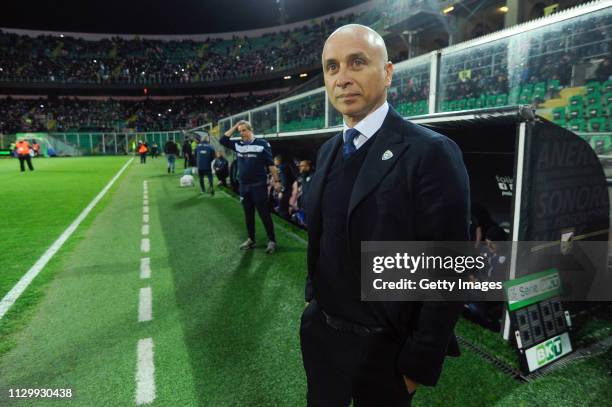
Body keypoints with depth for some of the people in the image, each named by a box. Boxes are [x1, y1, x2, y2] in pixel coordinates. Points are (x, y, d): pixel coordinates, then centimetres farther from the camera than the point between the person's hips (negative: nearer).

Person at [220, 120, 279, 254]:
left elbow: (270, 164, -8)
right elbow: (223, 140, 11)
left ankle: (271, 241, 8)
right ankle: (251, 239, 26)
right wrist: (234, 127, 5)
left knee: (264, 214, -1)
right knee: (248, 214, 14)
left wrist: (276, 180, -11)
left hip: (259, 185, -6)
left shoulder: (262, 143, -7)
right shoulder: (238, 145, 8)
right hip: (244, 186, 6)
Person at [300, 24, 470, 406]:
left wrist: (420, 362, -14)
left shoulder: (431, 153, -19)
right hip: (320, 331, 6)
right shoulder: (328, 151, 3)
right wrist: (314, 296, 13)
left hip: (384, 347, -6)